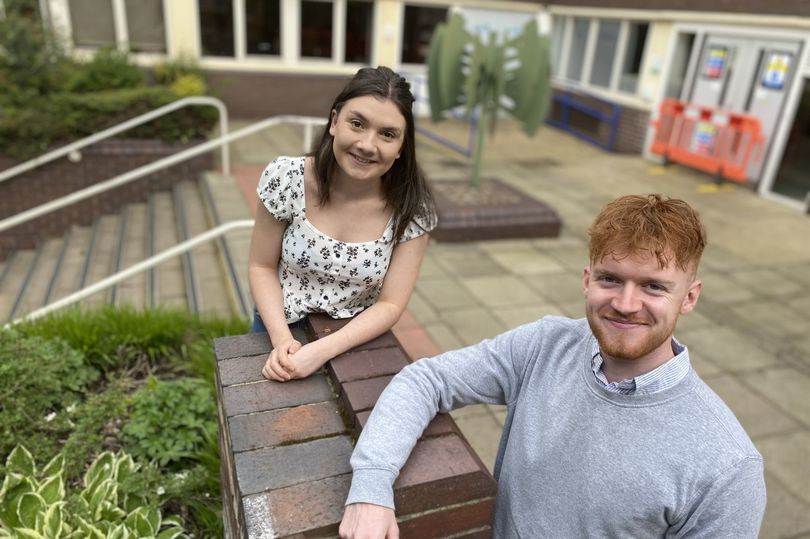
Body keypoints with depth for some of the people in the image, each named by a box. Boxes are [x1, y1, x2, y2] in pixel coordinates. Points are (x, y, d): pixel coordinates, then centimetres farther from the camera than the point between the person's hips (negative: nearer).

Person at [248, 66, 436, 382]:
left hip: (355, 340, 0)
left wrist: (323, 351, -27)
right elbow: (262, 267, -10)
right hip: (281, 330, 1)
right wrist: (281, 338, -23)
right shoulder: (286, 179, -20)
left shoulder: (411, 208, -20)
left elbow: (391, 304, -16)